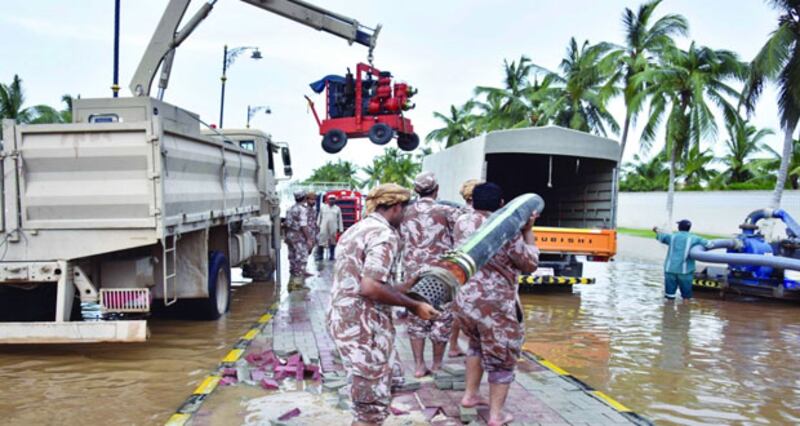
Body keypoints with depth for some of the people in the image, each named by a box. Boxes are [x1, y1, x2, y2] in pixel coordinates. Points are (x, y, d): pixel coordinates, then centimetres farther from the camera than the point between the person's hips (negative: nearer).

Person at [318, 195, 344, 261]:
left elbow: (340, 219, 7)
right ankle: (319, 255, -2)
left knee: (332, 241, 3)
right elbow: (320, 217, 13)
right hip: (324, 227, 0)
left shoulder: (337, 208, 8)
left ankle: (332, 256, 8)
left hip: (333, 227, 0)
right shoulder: (323, 207, 10)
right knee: (322, 240, -5)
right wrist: (318, 225, 11)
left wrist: (340, 229, 3)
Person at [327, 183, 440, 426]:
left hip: (342, 319, 10)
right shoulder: (385, 234, -16)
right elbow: (370, 287, -26)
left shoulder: (356, 229, 15)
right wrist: (414, 306, -16)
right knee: (372, 405, 0)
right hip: (363, 326, -10)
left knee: (368, 397, 24)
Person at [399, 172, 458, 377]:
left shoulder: (406, 212, 3)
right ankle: (437, 365, 19)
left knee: (416, 319, 13)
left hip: (412, 273, 4)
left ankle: (419, 366, 15)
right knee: (442, 319, 10)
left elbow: (401, 240, 12)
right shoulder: (446, 212, -10)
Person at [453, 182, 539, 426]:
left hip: (463, 302, 5)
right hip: (496, 306, -5)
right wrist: (528, 232, 7)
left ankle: (470, 395, 34)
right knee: (501, 360, 12)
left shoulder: (462, 223, 4)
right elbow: (529, 265, 0)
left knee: (477, 345, 31)